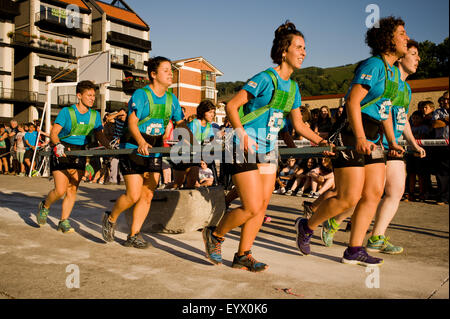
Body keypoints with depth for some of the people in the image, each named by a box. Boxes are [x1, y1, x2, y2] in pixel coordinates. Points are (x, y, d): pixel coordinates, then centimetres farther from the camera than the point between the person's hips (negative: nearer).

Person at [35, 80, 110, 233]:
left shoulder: (95, 115, 4)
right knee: (60, 190, -8)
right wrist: (58, 145, -32)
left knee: (72, 190, 2)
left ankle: (63, 222, 14)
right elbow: (54, 133, -13)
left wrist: (109, 146, -14)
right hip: (62, 153, -4)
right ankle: (45, 206, 23)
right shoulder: (66, 112, -10)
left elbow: (100, 136, 5)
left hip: (79, 155, 4)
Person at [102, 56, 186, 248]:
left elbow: (181, 122, 13)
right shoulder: (141, 95, -11)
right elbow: (132, 121, -22)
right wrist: (141, 142, -39)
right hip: (133, 150, -6)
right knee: (133, 195, -8)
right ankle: (110, 219, 21)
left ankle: (133, 235, 13)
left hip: (155, 152, 6)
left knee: (147, 195, 3)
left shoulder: (171, 99, 8)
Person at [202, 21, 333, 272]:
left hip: (268, 151, 8)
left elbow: (298, 124, 19)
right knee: (252, 208, -10)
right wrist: (243, 135, -21)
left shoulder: (293, 87, 12)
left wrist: (320, 141, 7)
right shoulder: (265, 79, -12)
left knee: (262, 206, 6)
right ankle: (215, 234, 16)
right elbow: (231, 106, -13)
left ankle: (243, 256, 18)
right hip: (246, 150, -8)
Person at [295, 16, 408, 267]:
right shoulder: (373, 65, -12)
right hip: (353, 137, -10)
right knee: (349, 199, -8)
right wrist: (360, 138, -27)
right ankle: (306, 227, 13)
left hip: (372, 140, 10)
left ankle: (354, 251, 11)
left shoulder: (394, 71, 17)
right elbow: (352, 102, -20)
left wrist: (392, 141, 21)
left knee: (374, 194, 4)